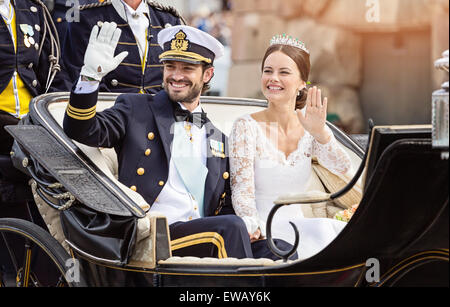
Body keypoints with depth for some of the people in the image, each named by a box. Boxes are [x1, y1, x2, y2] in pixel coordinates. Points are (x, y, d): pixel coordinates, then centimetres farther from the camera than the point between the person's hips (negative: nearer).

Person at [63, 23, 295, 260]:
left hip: (207, 241, 4)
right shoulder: (135, 110, 13)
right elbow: (81, 130, -1)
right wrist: (91, 74, -15)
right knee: (231, 227, -30)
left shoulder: (219, 138, 24)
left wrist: (246, 227, 0)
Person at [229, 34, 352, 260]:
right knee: (323, 229, -29)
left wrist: (320, 133, -26)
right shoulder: (247, 127, -5)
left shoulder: (309, 129, 8)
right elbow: (241, 190, -12)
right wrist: (255, 229, -32)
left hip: (298, 228, 4)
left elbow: (341, 167, -8)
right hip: (262, 233, -4)